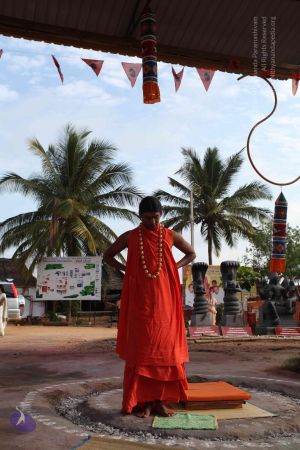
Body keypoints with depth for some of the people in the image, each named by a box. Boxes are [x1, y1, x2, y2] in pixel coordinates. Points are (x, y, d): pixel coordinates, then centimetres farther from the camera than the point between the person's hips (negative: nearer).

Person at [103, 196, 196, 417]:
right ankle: (142, 401, 8)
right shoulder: (129, 237, 2)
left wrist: (174, 267, 1)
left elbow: (192, 253, 18)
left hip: (164, 301, 1)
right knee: (139, 350, 0)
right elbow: (108, 255, 14)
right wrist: (126, 269, -1)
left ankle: (161, 400, 12)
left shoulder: (170, 236, 4)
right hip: (140, 302, -1)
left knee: (165, 349, 2)